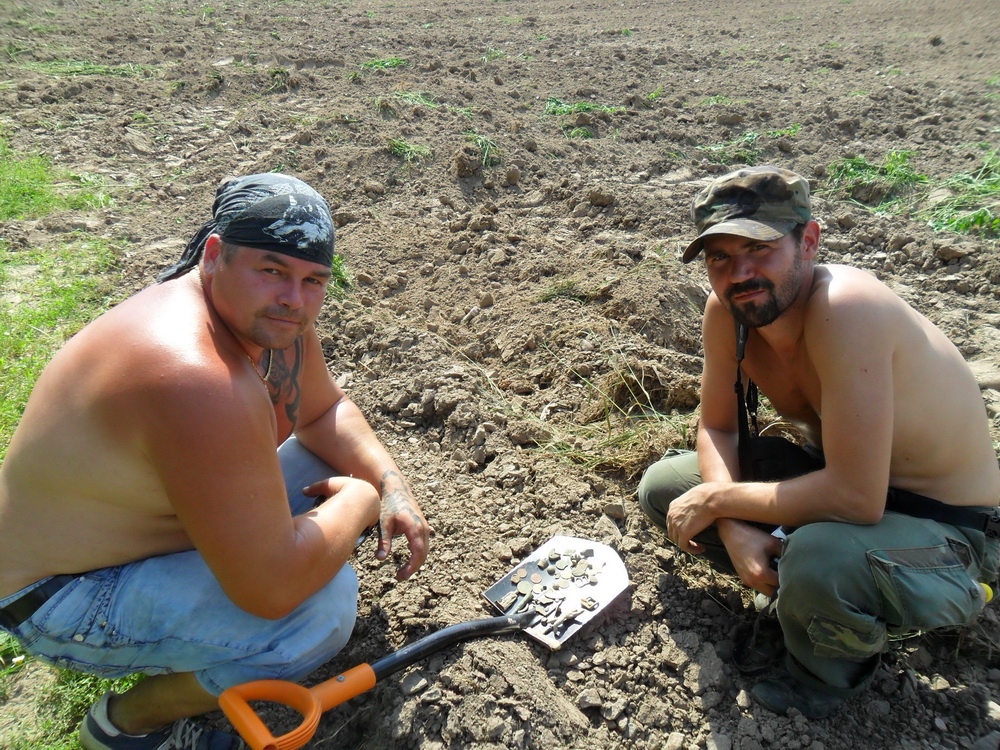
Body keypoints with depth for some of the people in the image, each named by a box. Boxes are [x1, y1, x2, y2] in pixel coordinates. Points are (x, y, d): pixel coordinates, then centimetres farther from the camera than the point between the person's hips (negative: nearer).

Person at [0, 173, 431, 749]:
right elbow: (273, 588, -37)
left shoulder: (270, 314, -9)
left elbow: (323, 411, 7)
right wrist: (358, 501, -19)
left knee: (339, 463, 4)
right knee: (322, 606, -25)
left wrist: (391, 485, -10)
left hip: (151, 521, 9)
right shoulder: (197, 381, -38)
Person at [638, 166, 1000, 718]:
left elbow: (855, 497, -36)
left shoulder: (844, 309, -34)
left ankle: (829, 670, -1)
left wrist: (718, 499, -23)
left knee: (819, 559, -38)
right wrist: (734, 528, -18)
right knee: (663, 487, 1)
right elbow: (717, 427, 0)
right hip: (834, 474, 7)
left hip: (946, 529, -6)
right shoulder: (727, 310, -12)